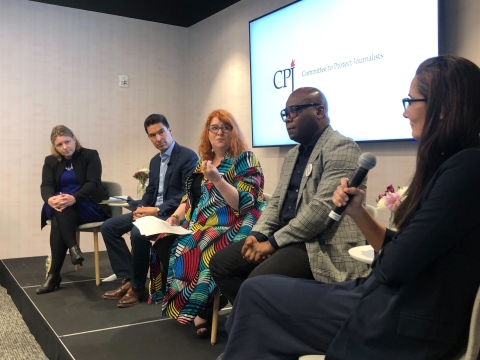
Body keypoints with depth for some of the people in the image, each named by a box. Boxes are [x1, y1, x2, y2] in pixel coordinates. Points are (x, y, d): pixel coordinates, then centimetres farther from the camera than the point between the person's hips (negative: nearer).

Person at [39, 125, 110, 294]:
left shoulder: (90, 155, -1)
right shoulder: (50, 161, 11)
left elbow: (93, 183, -13)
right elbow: (46, 186, -4)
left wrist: (74, 198, -33)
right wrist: (50, 199, -30)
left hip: (89, 206, -3)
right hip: (60, 208, 4)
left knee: (58, 223, -32)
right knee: (59, 210, -34)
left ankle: (54, 275, -30)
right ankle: (73, 248, -38)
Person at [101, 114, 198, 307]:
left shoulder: (188, 156, -11)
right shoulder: (155, 160, 15)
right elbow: (150, 190, 17)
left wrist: (158, 210, -23)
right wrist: (141, 208, -5)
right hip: (153, 211, 9)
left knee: (138, 233, -33)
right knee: (108, 227, 0)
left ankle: (137, 286, -12)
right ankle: (127, 279, -2)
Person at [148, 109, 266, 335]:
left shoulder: (245, 160, -6)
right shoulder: (203, 160, 14)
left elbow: (244, 203, -16)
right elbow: (191, 197, 19)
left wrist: (216, 178, -24)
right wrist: (175, 217, 2)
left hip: (231, 227, -7)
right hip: (200, 223, 8)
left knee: (193, 252, -30)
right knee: (164, 245, -10)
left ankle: (201, 311, -7)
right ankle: (177, 303, 2)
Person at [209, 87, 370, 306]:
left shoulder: (341, 148, -11)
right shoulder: (292, 155, 18)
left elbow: (321, 208, -21)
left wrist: (273, 242, -18)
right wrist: (257, 234, -2)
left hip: (322, 245, -9)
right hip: (286, 238, 9)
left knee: (258, 280, -29)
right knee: (220, 263, 3)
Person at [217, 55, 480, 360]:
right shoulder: (449, 166, 11)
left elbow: (395, 265, -21)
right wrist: (358, 212, -2)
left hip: (404, 328, -9)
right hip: (394, 305, 9)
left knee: (256, 292, 0)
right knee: (260, 289, 10)